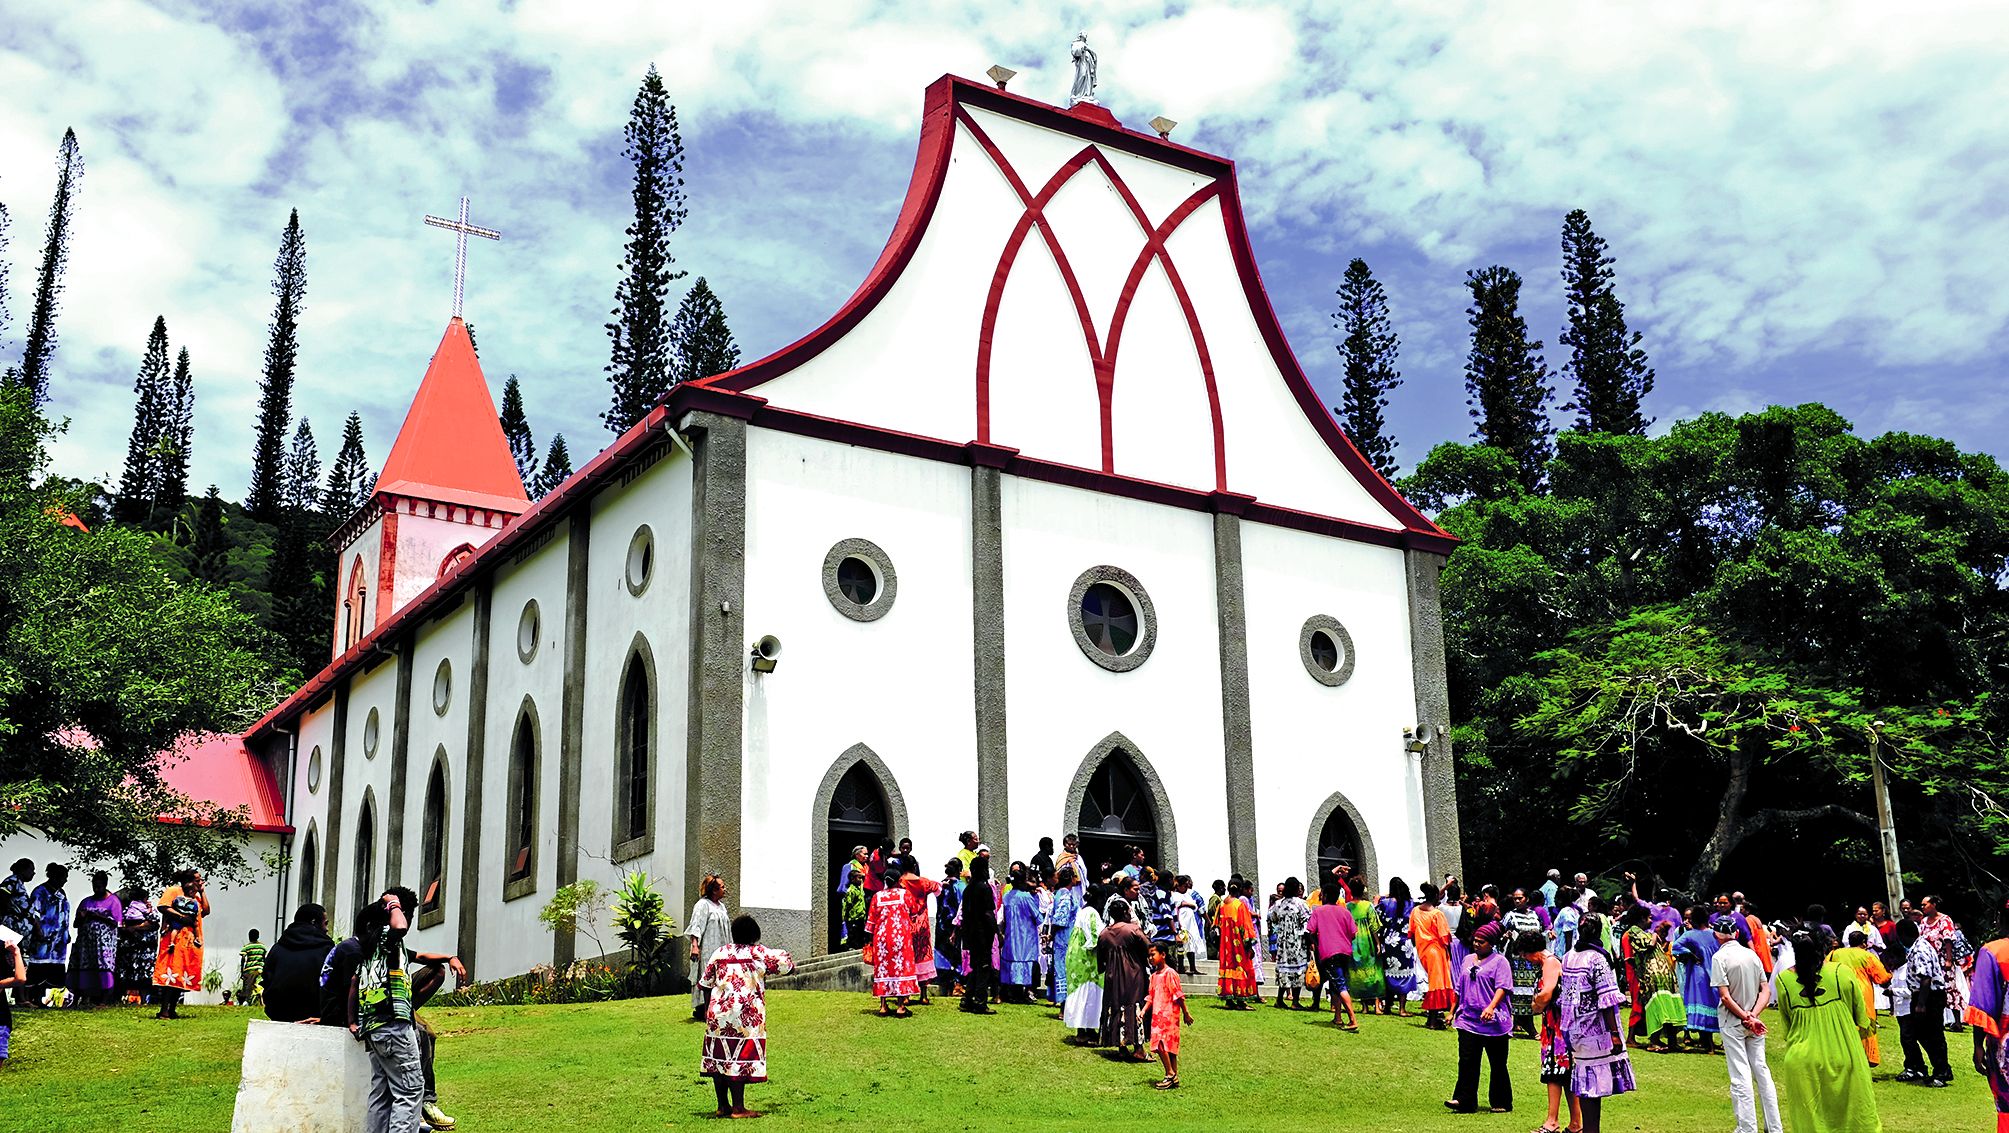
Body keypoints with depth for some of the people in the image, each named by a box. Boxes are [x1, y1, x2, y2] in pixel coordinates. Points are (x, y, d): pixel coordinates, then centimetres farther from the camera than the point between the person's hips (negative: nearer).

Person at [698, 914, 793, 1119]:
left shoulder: (720, 953, 10)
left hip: (718, 1014, 5)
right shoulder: (759, 953, -1)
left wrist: (708, 1009, 28)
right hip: (745, 1017, -5)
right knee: (740, 1060, -3)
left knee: (719, 1058, 10)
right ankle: (738, 1108, -2)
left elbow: (706, 984, 15)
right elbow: (786, 963, 3)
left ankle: (723, 1106, 18)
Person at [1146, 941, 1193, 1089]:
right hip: (1157, 1015, 8)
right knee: (1169, 1046, 10)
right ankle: (1174, 1077, 13)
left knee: (1160, 1044, -17)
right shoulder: (1154, 975, 15)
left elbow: (1179, 995, -11)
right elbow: (1151, 997, 17)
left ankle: (1170, 1074, -10)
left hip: (1169, 1014, -8)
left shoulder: (1170, 973, -11)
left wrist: (1186, 1014, -10)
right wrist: (1144, 1011, 4)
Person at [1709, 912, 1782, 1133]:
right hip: (1754, 1024, 5)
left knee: (1740, 1077, -2)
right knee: (1761, 1071, 12)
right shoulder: (1752, 954, 5)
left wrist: (1746, 1018, -12)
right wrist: (1753, 1015, -9)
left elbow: (1725, 997, -18)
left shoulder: (1720, 957, -12)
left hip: (1733, 1023, -5)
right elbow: (1766, 991, 1)